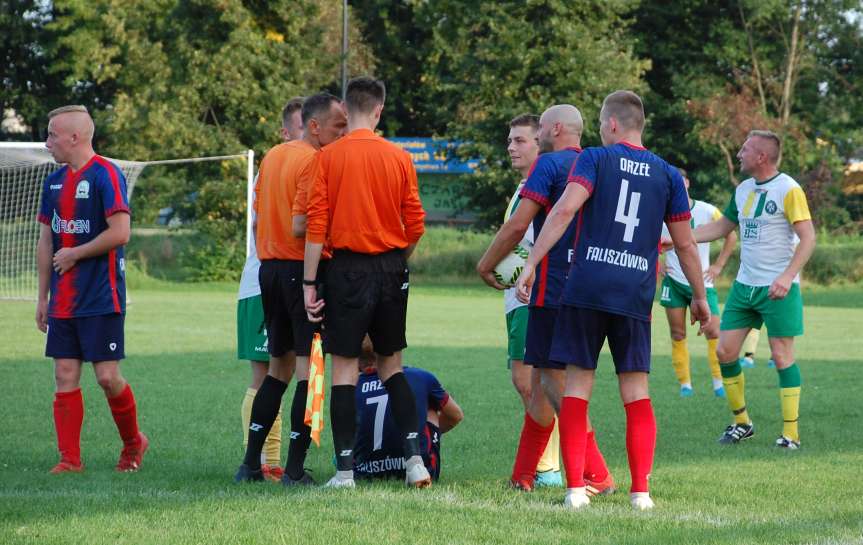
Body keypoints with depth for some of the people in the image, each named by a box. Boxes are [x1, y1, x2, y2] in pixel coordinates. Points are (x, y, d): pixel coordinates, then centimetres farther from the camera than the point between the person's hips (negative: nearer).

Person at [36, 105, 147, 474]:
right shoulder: (54, 182, 13)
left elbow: (120, 233, -19)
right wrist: (43, 297, 16)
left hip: (102, 299, -7)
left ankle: (133, 443, 18)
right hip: (63, 301, 7)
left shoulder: (106, 175, -11)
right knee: (65, 376, 2)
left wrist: (73, 254, -10)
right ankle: (70, 458, 5)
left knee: (107, 376, -5)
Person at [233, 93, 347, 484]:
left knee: (279, 367, 17)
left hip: (269, 268, 9)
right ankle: (295, 470, -9)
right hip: (303, 270, -9)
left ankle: (251, 463, 14)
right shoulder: (314, 161, -13)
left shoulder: (273, 156, 14)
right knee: (309, 368, -5)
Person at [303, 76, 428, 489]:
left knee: (344, 368, 1)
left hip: (348, 269, -3)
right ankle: (413, 456, 5)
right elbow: (416, 226, 3)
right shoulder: (399, 158, 1)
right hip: (391, 269, 3)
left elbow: (316, 225, -9)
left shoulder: (328, 157, -6)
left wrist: (309, 283, -5)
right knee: (391, 365, 15)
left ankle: (345, 469, -1)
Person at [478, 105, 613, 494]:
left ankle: (596, 475, -13)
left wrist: (485, 265, -1)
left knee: (555, 379, -6)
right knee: (541, 377, 14)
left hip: (552, 288, -8)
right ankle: (523, 475, 18)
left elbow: (518, 225, -15)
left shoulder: (550, 164, -9)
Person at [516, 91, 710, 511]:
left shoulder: (594, 159, 2)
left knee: (577, 385, 3)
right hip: (635, 296, 2)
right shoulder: (667, 175, 10)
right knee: (636, 391, 8)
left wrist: (531, 265, -14)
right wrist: (699, 297, 23)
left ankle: (575, 487, -3)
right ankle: (640, 490, 3)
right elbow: (685, 245, 12)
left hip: (586, 287, -2)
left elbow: (565, 209, -13)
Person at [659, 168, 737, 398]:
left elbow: (731, 236, 8)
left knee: (713, 331, -8)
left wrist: (718, 266, 3)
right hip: (673, 281, 1)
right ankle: (685, 384, 6)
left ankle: (719, 383, 0)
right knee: (678, 335, 1)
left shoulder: (708, 211, -4)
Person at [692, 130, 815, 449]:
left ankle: (791, 434, 0)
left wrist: (787, 276, -26)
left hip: (778, 289, -7)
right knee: (725, 351, 3)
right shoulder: (743, 190, 11)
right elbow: (722, 226, 23)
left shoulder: (788, 190, -12)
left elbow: (808, 237, -16)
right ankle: (741, 423, 18)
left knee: (782, 355, -6)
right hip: (744, 286, 7)